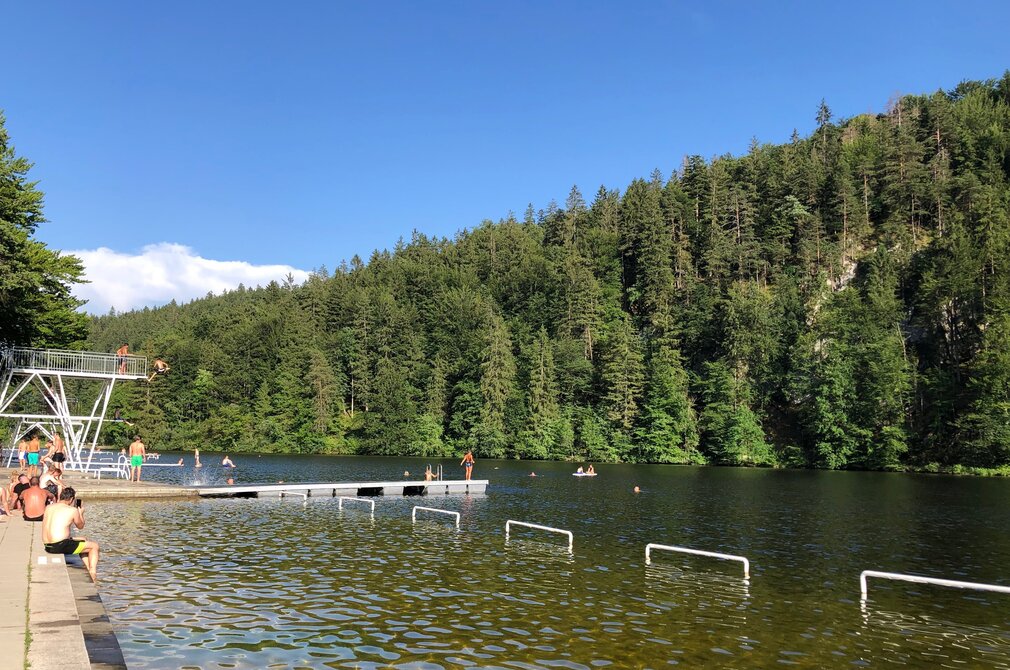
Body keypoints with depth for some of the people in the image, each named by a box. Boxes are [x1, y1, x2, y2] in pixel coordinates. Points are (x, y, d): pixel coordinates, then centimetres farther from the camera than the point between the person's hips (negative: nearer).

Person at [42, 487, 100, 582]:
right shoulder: (73, 510, -7)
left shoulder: (48, 508, 11)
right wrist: (81, 513, 25)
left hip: (47, 547, 8)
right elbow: (80, 526, 8)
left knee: (82, 541, 31)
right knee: (94, 546, 8)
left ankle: (90, 570, 30)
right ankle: (93, 572, -1)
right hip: (61, 546, -8)